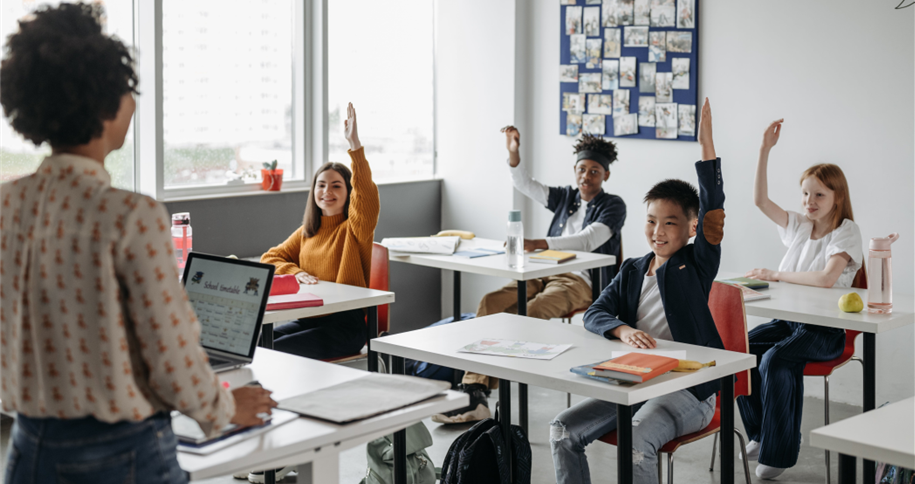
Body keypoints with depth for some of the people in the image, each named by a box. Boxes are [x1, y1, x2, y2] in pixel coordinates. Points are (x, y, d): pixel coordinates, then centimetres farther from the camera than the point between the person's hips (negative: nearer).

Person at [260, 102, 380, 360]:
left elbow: (367, 195, -21)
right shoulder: (306, 232, 18)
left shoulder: (355, 228, -2)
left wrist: (355, 144, -30)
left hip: (345, 323, -6)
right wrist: (295, 272, -3)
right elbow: (270, 258, 20)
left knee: (278, 350, -25)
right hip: (307, 318, 6)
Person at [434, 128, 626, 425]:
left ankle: (480, 390, -29)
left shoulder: (613, 206, 2)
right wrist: (514, 154, -5)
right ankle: (473, 385, -32)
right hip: (547, 274, 6)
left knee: (528, 314, -34)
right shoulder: (565, 198, 22)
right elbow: (525, 185, 16)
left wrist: (539, 243, -30)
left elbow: (589, 240, -16)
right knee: (490, 302, -23)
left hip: (581, 281, -6)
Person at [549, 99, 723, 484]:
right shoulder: (633, 271, 13)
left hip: (689, 387, -6)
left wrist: (706, 146, -24)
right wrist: (623, 330, -19)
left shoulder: (697, 263, -2)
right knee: (563, 430, -9)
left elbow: (712, 207, -16)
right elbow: (595, 313, 4)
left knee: (637, 439, -33)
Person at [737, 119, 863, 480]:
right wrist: (765, 150, -4)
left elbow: (826, 278, -23)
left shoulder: (846, 232, -8)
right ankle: (759, 433, 1)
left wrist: (776, 275, -17)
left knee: (775, 359, -31)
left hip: (825, 328, -6)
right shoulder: (798, 226, 11)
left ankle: (779, 451, -17)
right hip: (788, 318, 6)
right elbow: (760, 200, 3)